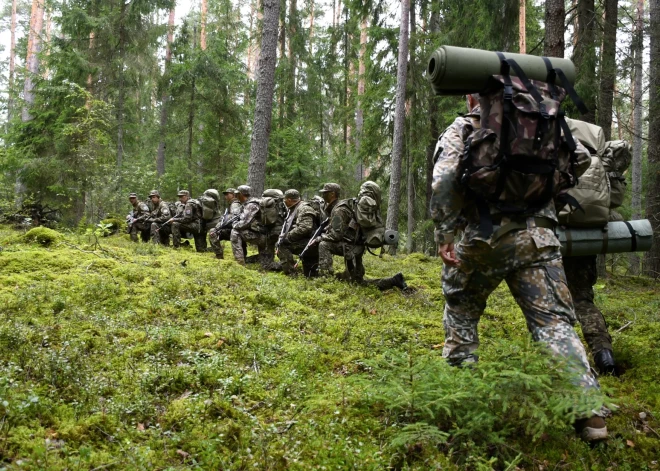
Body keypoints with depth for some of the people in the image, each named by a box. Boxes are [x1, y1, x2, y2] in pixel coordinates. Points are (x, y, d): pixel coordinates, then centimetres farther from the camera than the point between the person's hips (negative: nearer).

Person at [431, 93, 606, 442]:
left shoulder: (462, 129, 6)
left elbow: (444, 181, -9)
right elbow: (578, 155, 11)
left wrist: (444, 235, -9)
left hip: (486, 237, -2)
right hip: (539, 237, 2)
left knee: (461, 311, 21)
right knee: (554, 321, 2)